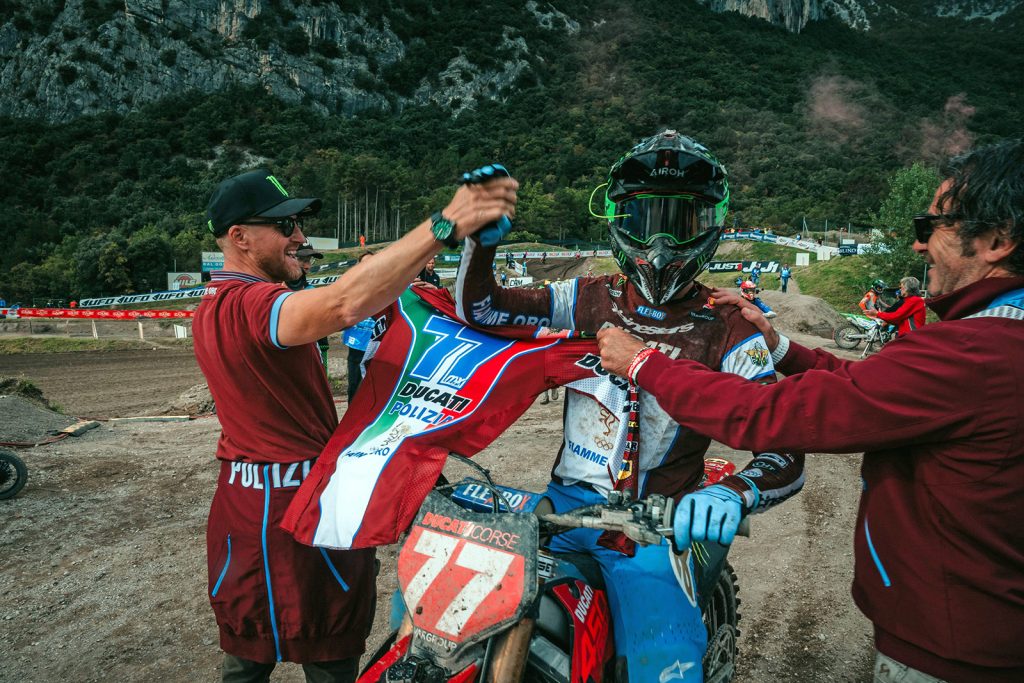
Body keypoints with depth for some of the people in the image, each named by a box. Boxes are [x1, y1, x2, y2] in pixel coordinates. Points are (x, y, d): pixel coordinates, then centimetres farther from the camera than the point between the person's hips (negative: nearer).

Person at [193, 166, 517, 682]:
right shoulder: (252, 304, -24)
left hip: (241, 503, 9)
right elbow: (344, 303, -44)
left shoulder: (210, 309, 8)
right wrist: (444, 226, -47)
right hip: (300, 506, -9)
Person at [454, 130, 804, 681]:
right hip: (565, 501, 3)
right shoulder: (591, 300, 6)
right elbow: (477, 307, 5)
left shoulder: (727, 331, -4)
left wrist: (728, 495, -31)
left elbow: (786, 452, -10)